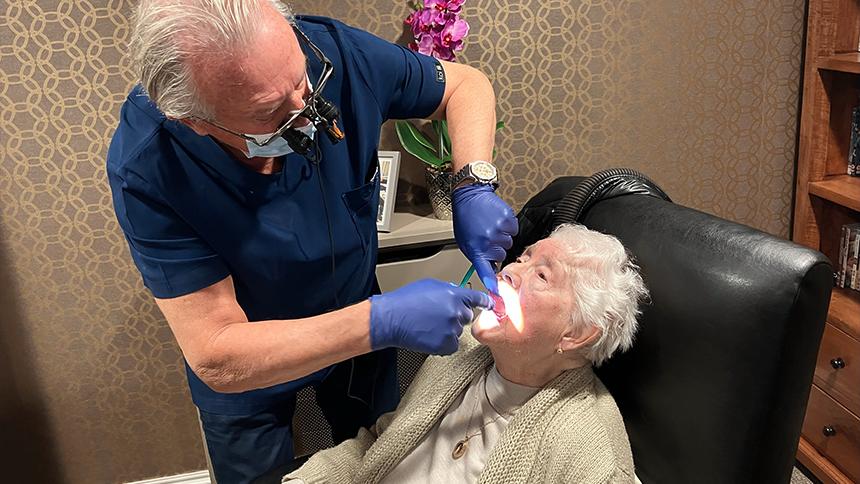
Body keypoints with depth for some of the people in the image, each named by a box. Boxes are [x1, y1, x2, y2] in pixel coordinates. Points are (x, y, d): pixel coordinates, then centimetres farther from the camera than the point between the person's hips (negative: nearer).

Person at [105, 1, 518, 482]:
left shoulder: (329, 51, -29)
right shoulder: (146, 170, -35)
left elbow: (465, 84, -12)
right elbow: (218, 361, -34)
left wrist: (475, 186, -30)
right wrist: (382, 322, -43)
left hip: (359, 308, 3)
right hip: (246, 370, -2)